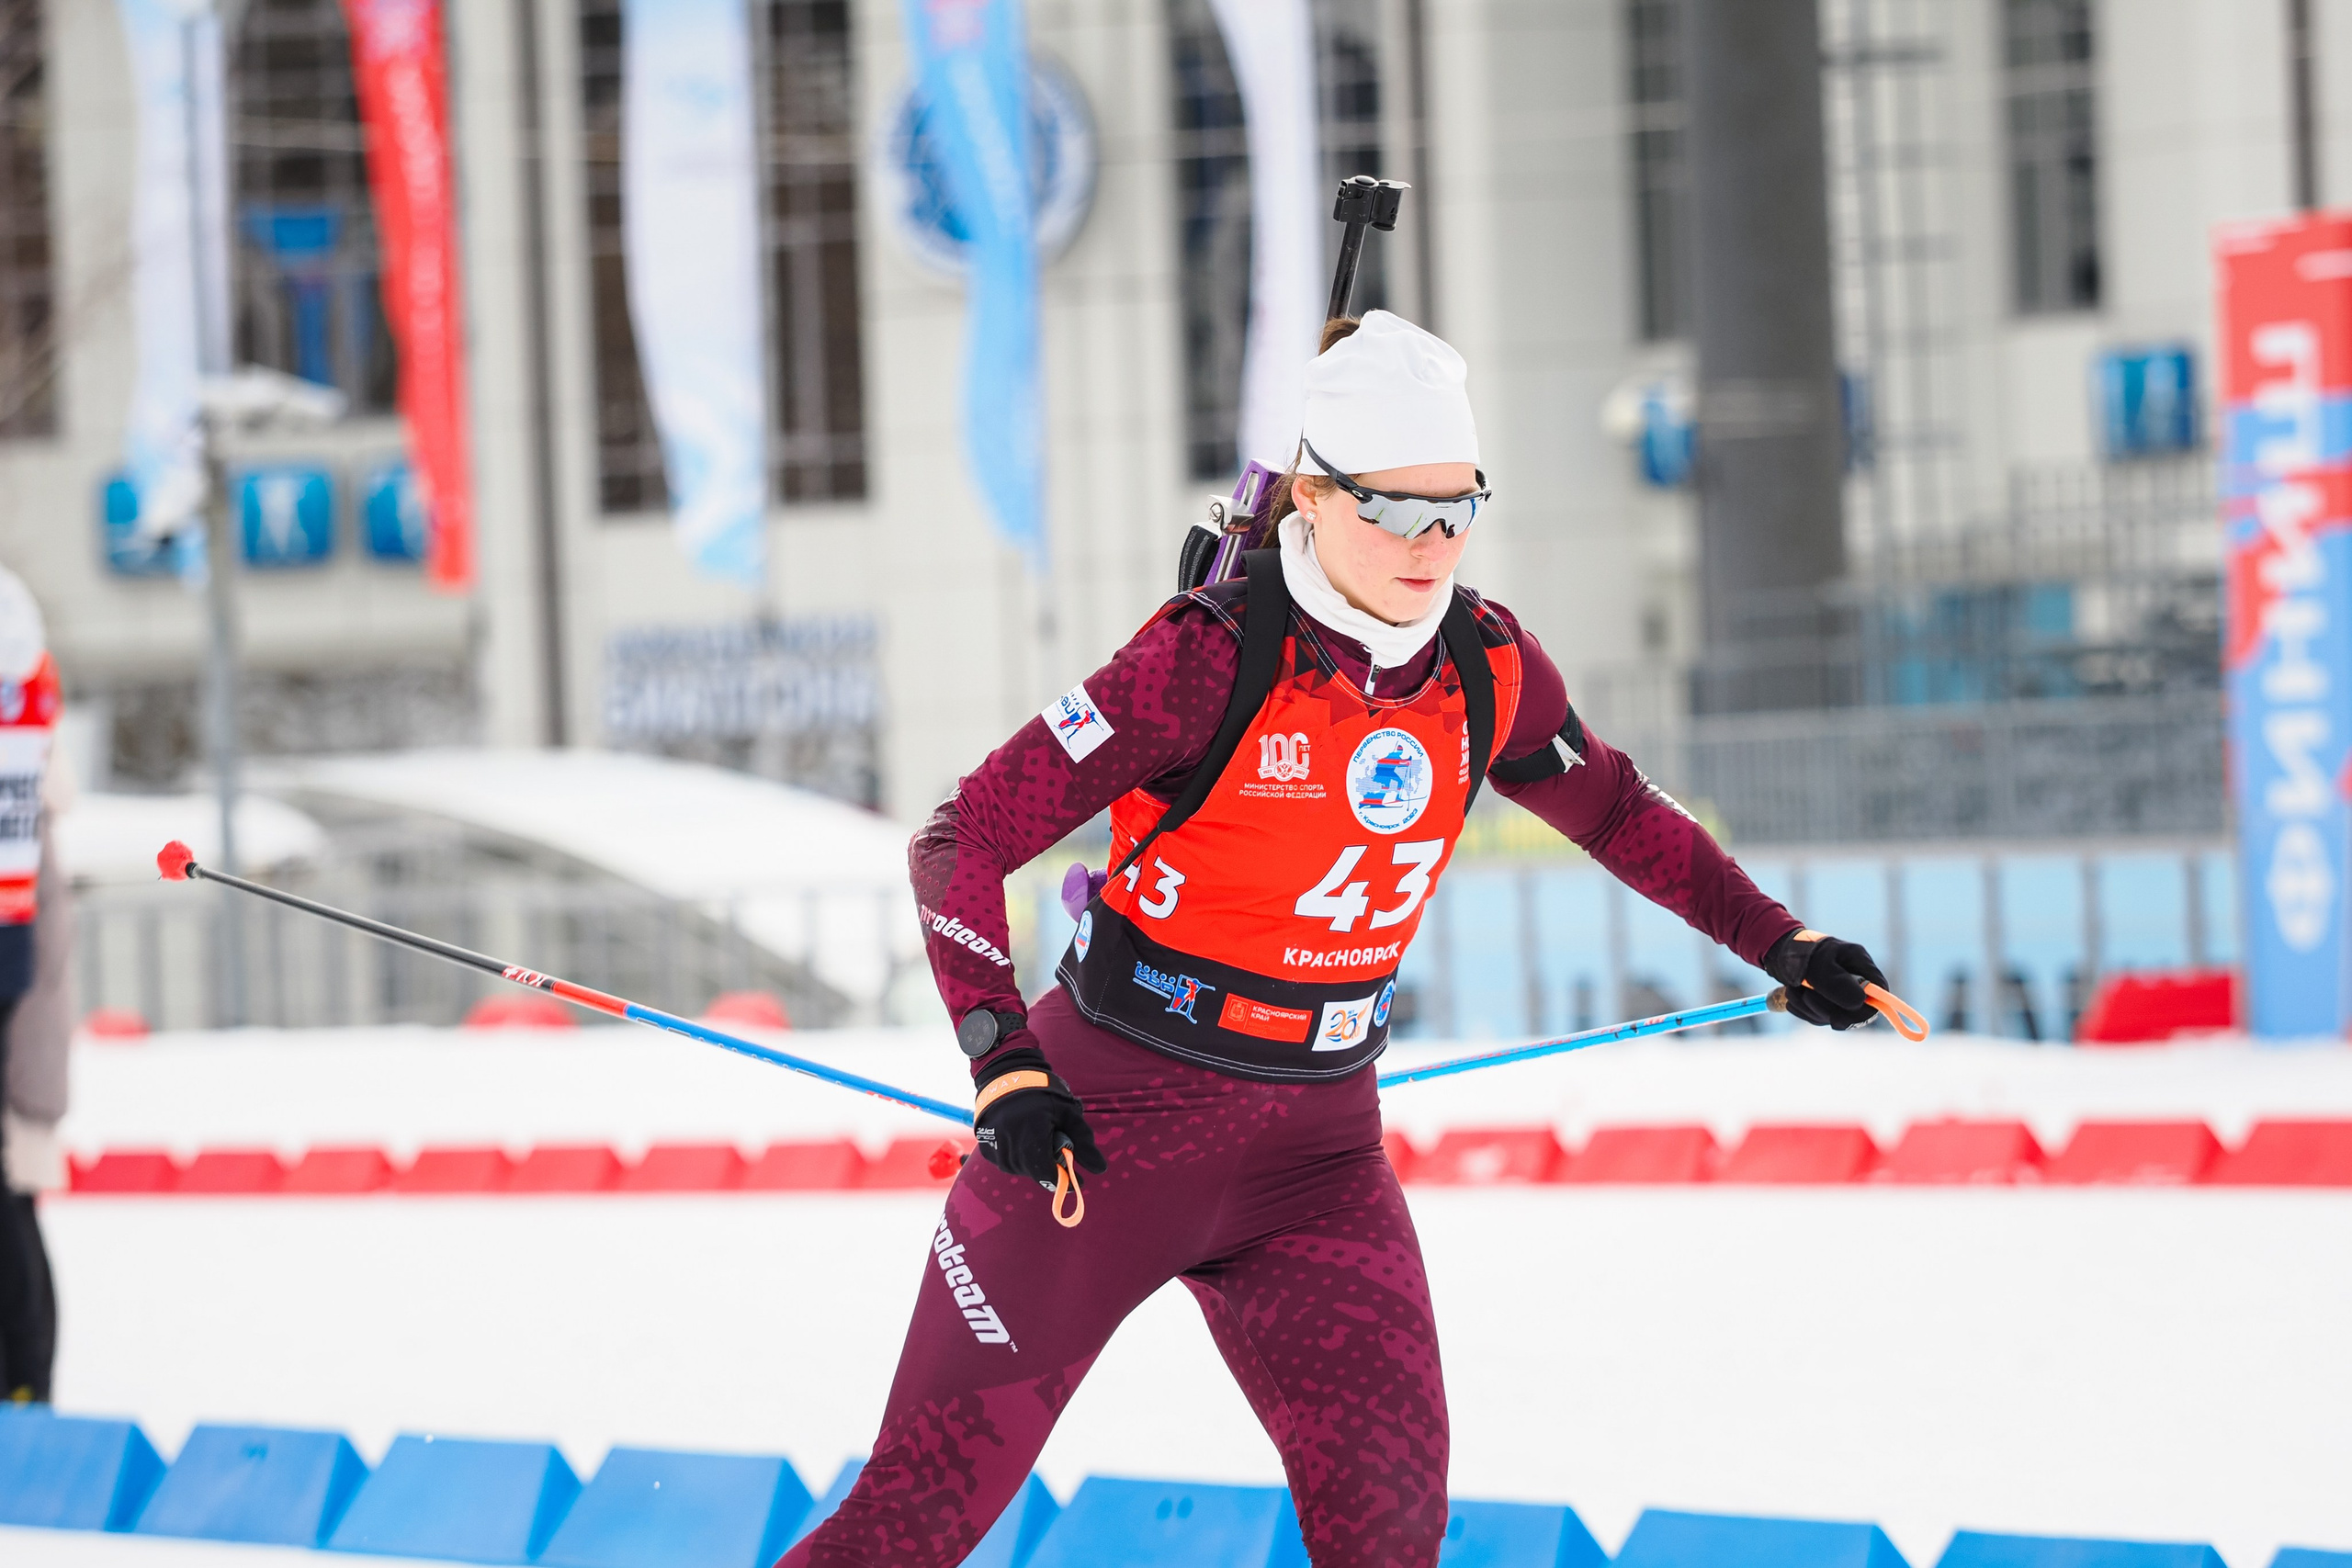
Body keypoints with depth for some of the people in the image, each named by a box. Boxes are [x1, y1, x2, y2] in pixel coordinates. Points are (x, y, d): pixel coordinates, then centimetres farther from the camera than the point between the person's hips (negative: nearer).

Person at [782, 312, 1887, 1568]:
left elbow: (1613, 809, 18)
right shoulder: (1211, 660, -19)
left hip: (1315, 1140, 4)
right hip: (1112, 1115, -4)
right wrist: (1003, 1063, -27)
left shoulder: (1490, 673, -4)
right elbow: (961, 845, -17)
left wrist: (1778, 944, 14)